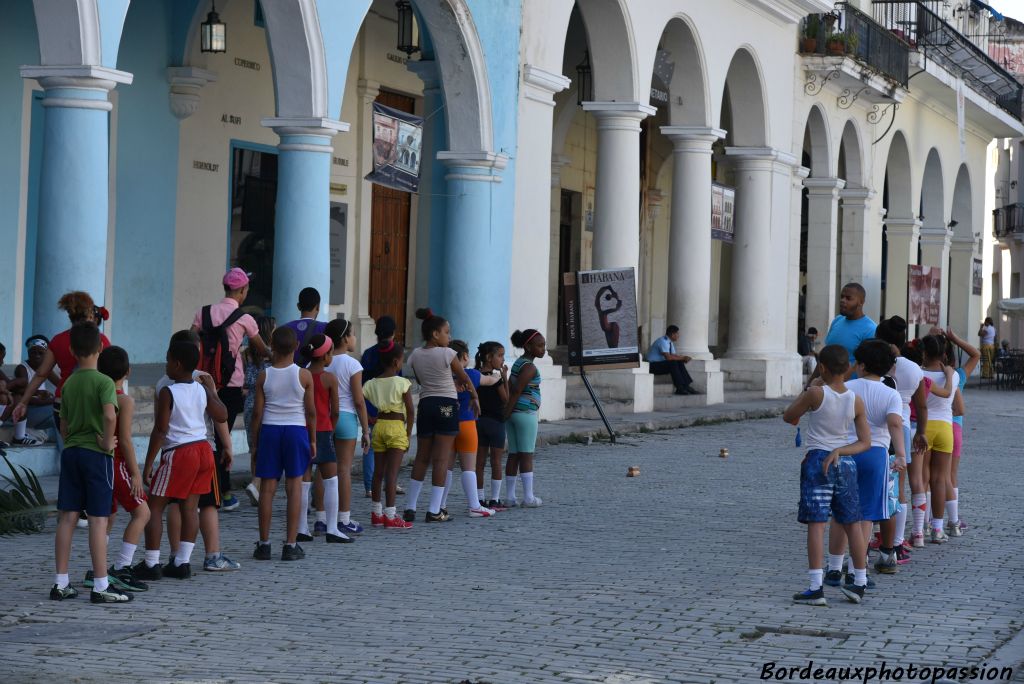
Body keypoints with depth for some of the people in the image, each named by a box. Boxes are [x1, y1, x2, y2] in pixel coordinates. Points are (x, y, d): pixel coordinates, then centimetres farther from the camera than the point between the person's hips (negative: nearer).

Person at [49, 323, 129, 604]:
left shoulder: (68, 383, 8)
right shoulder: (104, 382, -10)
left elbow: (64, 426, 13)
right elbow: (110, 415, -27)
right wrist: (107, 442, -14)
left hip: (70, 452, 6)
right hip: (96, 454, -6)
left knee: (67, 517, 8)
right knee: (98, 519, -3)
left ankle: (61, 583, 10)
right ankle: (101, 586, -1)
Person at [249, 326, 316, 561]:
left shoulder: (264, 376, -2)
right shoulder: (304, 375, -5)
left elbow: (257, 412, 0)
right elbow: (311, 411, -1)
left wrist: (254, 442, 8)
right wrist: (313, 439, 10)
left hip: (269, 430, 1)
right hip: (296, 429, -1)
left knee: (267, 488, 5)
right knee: (294, 486, 3)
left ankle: (264, 544, 8)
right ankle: (291, 545, 1)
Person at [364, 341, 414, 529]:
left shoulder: (372, 383, 4)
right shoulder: (402, 383, -9)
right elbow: (410, 411, -10)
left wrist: (372, 420, 6)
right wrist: (408, 433, -1)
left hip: (379, 426, 5)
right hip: (396, 426, -5)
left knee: (378, 472, 12)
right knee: (392, 473, -6)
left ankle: (377, 513, 20)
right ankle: (390, 516, -9)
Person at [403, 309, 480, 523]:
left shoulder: (415, 355, 5)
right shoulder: (447, 354, -9)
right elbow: (464, 378, 2)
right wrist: (474, 396, 22)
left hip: (425, 404, 5)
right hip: (446, 405, -5)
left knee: (422, 457, 13)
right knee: (441, 458, -2)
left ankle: (410, 508, 10)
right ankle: (434, 511, -3)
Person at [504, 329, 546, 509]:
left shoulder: (518, 363, 14)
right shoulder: (529, 367, -13)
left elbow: (510, 389, 14)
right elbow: (516, 391, -18)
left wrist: (506, 414, 13)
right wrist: (506, 414, -14)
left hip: (514, 413, 8)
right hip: (526, 413, -8)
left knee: (514, 455, 9)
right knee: (527, 455, -4)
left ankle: (510, 496, 9)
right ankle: (529, 498, -2)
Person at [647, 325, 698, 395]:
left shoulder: (669, 342, 9)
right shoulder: (663, 341, -21)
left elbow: (674, 355, 8)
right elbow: (668, 357, -30)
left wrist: (684, 358, -12)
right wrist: (683, 358, -22)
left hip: (662, 364, 9)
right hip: (653, 366, -9)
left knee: (680, 363, -8)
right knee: (673, 363, -29)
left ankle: (686, 386, -15)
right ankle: (680, 388, -27)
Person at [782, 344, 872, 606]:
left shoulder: (815, 394, -11)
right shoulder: (856, 401, 1)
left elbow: (788, 417, 3)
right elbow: (865, 442, 0)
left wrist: (804, 394, 17)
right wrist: (839, 452, -5)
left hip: (817, 460, -4)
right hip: (846, 463, 4)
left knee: (816, 523, -6)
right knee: (852, 524, 14)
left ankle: (816, 588, -12)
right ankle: (860, 583, 21)